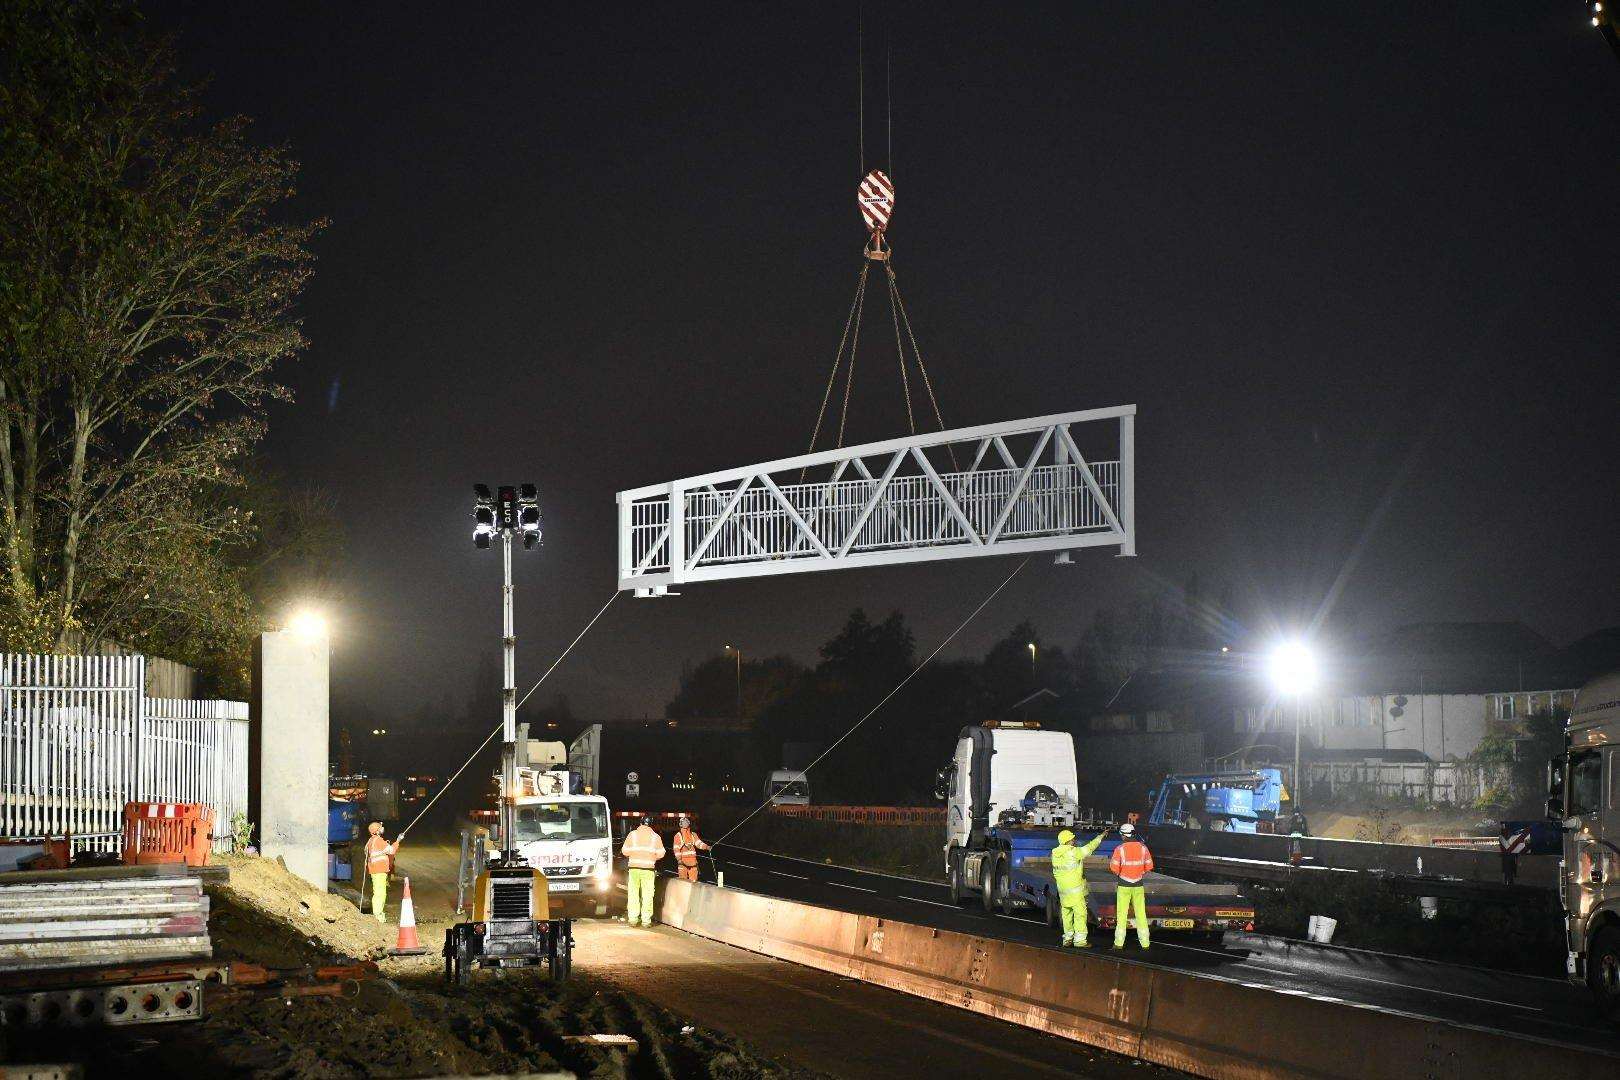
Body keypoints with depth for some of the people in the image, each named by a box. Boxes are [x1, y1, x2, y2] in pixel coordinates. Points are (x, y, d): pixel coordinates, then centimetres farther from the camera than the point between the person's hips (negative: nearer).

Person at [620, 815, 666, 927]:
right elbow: (661, 853, 1)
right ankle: (646, 920, 1)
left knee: (633, 893, 7)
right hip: (648, 868, -1)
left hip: (634, 867, 1)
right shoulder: (656, 837, 2)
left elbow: (625, 851, 2)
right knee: (647, 895, 3)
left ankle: (632, 919, 6)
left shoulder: (633, 834, 2)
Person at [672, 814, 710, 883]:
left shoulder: (693, 835, 14)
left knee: (693, 880, 1)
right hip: (683, 861, -4)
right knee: (683, 880, -6)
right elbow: (676, 849, -3)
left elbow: (698, 843, 4)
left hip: (692, 861, 4)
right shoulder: (678, 836, 2)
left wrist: (706, 847, -16)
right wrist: (679, 859, -15)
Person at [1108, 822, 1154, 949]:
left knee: (1121, 914, 5)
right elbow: (1149, 866, 1)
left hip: (1124, 886, -2)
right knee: (1141, 914, 8)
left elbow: (1114, 868, -13)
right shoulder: (1143, 847, -2)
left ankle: (1119, 943, 5)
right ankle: (1145, 942, 8)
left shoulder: (1120, 849, -12)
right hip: (1138, 885, 2)